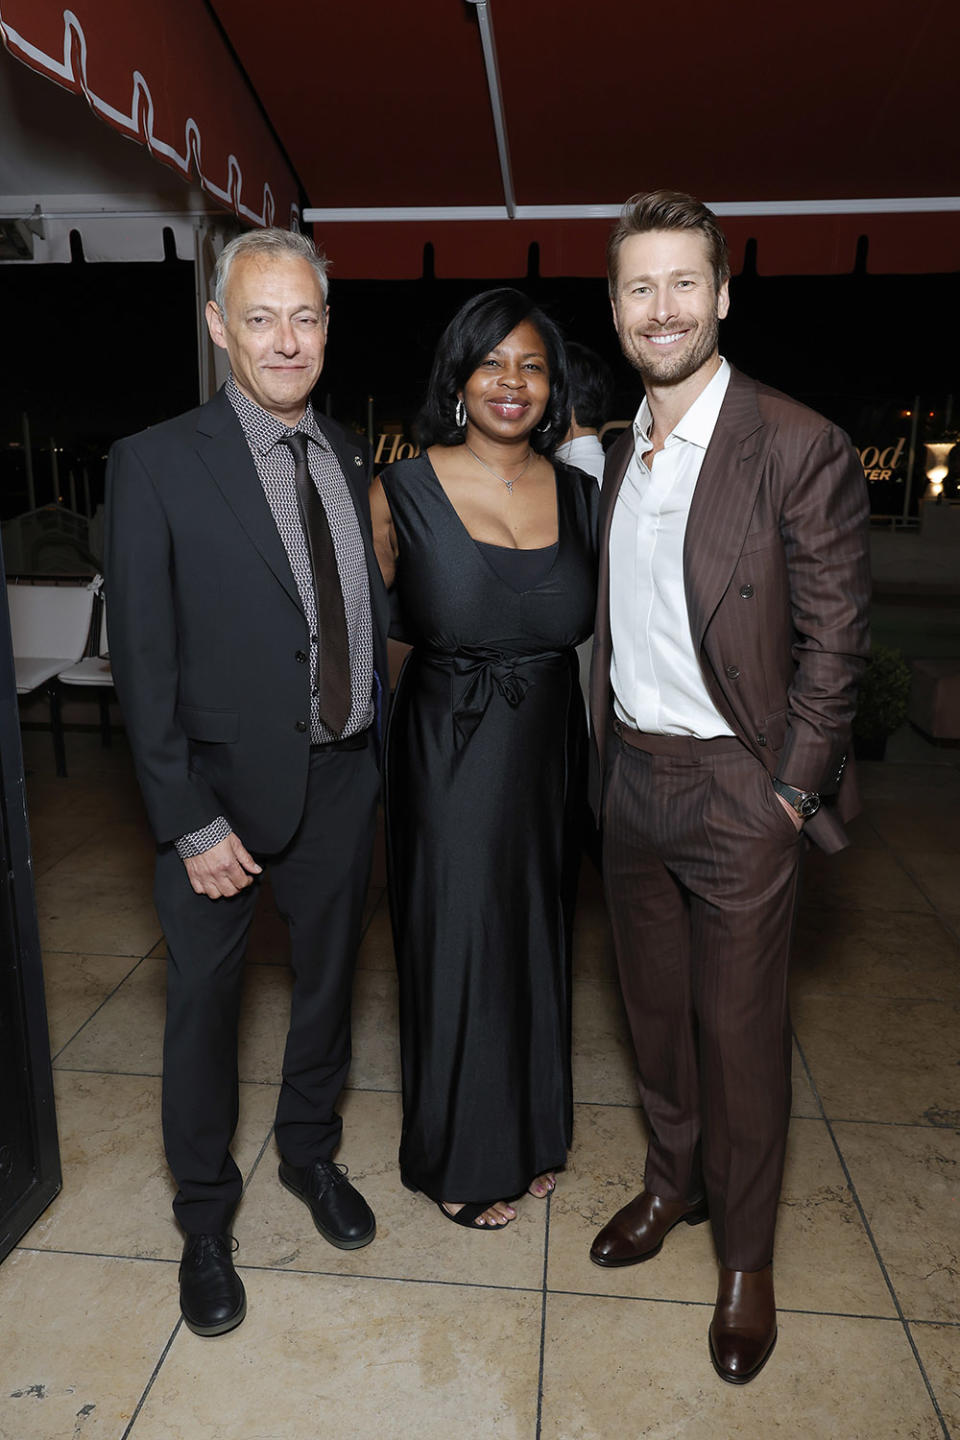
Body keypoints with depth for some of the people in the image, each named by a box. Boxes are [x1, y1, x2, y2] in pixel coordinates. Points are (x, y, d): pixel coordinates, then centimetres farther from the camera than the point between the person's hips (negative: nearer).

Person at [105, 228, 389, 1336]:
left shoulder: (348, 457, 4)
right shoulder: (156, 464, -11)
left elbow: (369, 609, 9)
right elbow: (143, 661, -13)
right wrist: (189, 822, -15)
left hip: (344, 776, 5)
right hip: (224, 786, -4)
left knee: (327, 978, 21)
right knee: (203, 1003, 13)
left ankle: (310, 1152, 48)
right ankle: (204, 1218, 38)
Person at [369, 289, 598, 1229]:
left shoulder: (580, 495, 1)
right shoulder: (402, 494, -10)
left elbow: (598, 630, 9)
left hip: (548, 757, 4)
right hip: (445, 760, -4)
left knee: (536, 942, 19)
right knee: (456, 949, 10)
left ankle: (530, 1132, 45)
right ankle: (460, 1159, 36)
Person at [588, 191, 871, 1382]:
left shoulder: (800, 449, -12)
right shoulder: (618, 453, 8)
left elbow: (834, 641, -11)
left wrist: (786, 795, -12)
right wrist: (608, 742, 7)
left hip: (736, 791, -6)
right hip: (631, 777, 6)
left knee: (740, 1029, 8)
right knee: (654, 1006, 19)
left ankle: (744, 1258, 30)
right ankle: (672, 1182, 43)